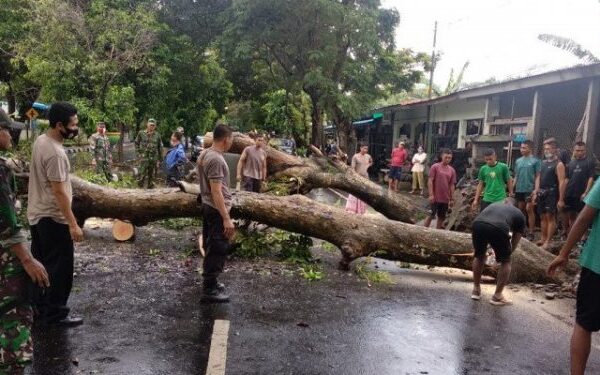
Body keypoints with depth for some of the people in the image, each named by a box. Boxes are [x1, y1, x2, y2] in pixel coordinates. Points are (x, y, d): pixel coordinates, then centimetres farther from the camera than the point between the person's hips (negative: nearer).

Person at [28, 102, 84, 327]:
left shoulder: (40, 141, 5)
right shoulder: (55, 153, -25)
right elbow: (59, 192, -25)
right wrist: (73, 224, -23)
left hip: (37, 214, 10)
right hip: (53, 219, -10)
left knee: (40, 266, 19)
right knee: (59, 269, 3)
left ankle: (37, 309, 31)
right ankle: (55, 315, 14)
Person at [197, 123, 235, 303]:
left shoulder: (205, 154, 9)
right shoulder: (216, 160, -22)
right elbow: (216, 192, -26)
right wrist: (226, 218, -26)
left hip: (207, 207, 11)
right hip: (217, 210, -10)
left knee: (211, 247, 19)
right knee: (218, 250, -4)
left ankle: (210, 281, 31)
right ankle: (210, 290, 2)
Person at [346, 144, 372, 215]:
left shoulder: (368, 156, 5)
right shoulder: (355, 156, -9)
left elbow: (371, 162, 28)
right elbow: (352, 167, -14)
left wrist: (367, 166, 10)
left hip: (365, 177, 5)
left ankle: (361, 210, 21)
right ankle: (351, 209, -7)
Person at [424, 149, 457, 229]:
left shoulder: (452, 170, 6)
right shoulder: (435, 167, -6)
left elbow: (452, 185, 10)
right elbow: (430, 181, -9)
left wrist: (452, 199, 8)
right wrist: (431, 194, -15)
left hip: (445, 199, 4)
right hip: (435, 197, -4)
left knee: (442, 217, 10)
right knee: (431, 215, -2)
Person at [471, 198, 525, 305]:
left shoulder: (494, 204, 42)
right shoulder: (519, 214, 32)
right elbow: (515, 241, 33)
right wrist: (507, 252, 52)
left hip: (478, 225, 3)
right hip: (498, 228, -3)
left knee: (479, 256, 31)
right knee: (505, 261, 23)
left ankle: (476, 291, 38)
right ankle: (497, 296, 24)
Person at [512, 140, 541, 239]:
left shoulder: (535, 160, -4)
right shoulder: (518, 161, 12)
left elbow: (538, 176, -7)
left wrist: (536, 190, -16)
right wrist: (512, 189, 10)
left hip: (530, 189, -5)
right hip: (519, 189, 5)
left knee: (529, 209, -6)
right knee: (521, 210, 11)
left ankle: (531, 232, 0)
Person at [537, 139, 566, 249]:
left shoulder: (558, 164, -8)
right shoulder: (543, 162, 14)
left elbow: (561, 182, -12)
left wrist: (561, 199, -17)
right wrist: (536, 192, 13)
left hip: (552, 193, -7)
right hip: (541, 193, 7)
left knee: (550, 217, -6)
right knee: (543, 217, 12)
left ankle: (548, 242, -5)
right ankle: (543, 239, 20)